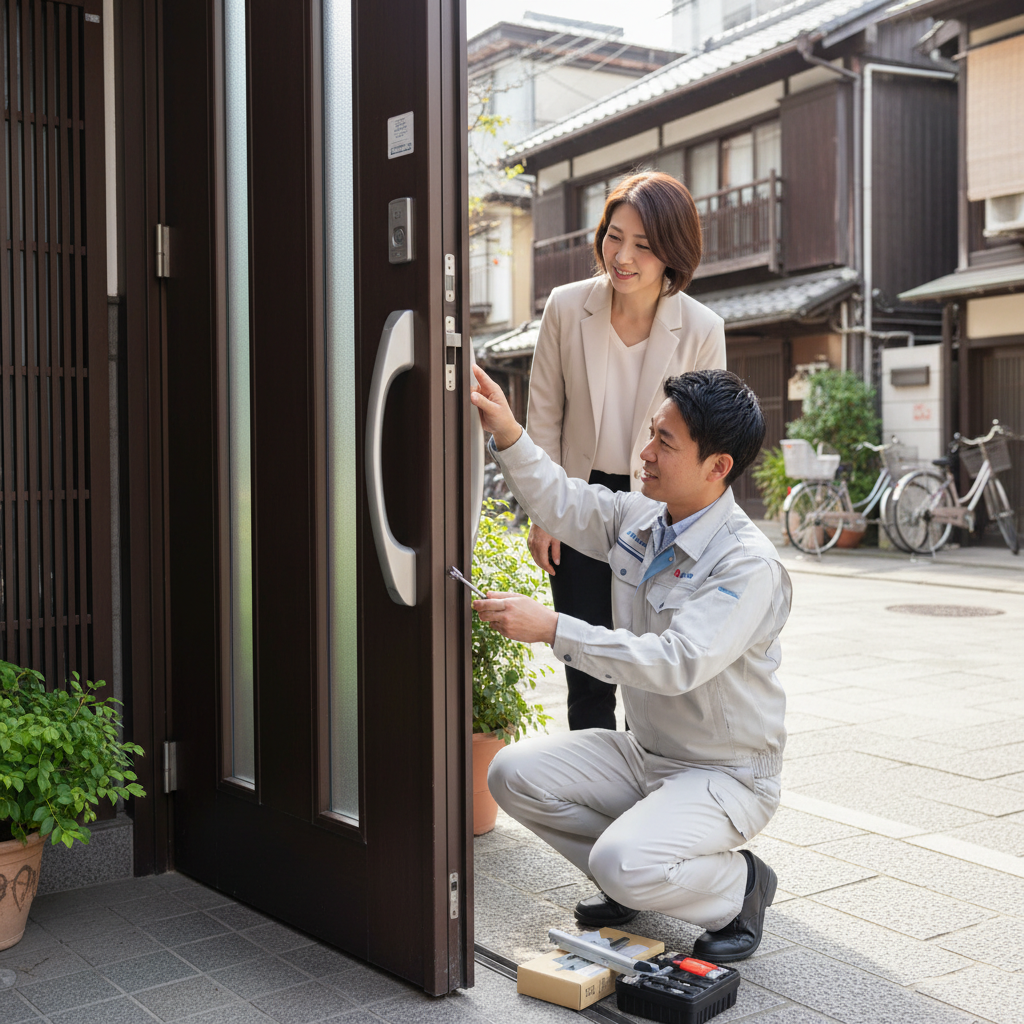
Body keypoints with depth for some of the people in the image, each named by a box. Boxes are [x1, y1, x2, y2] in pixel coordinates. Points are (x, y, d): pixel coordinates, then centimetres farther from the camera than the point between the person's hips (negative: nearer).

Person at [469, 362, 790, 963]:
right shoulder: (638, 518, -1)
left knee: (625, 864, -29)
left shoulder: (749, 564, -25)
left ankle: (740, 882, 4)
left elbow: (676, 663, -35)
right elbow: (562, 505, 11)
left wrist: (553, 629, -38)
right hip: (644, 752, 8)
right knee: (515, 773, -6)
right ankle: (634, 879, 14)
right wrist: (508, 434, -6)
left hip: (725, 774, -8)